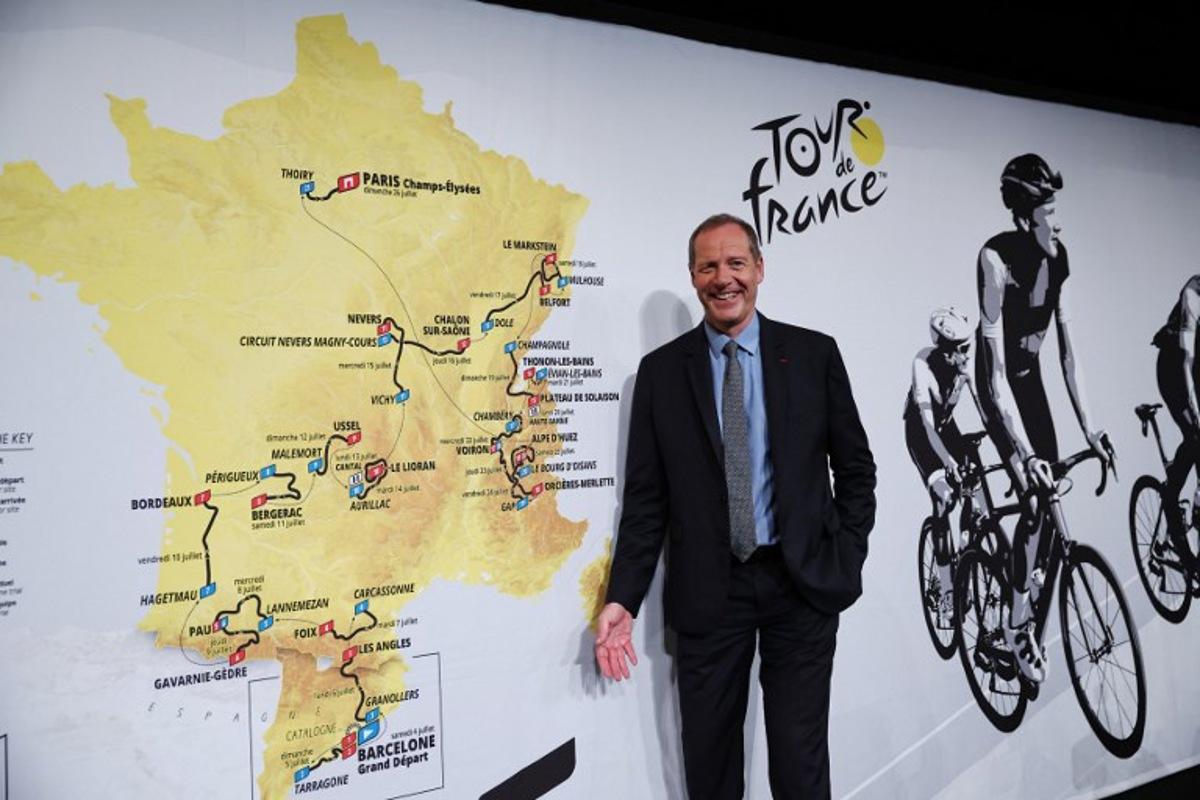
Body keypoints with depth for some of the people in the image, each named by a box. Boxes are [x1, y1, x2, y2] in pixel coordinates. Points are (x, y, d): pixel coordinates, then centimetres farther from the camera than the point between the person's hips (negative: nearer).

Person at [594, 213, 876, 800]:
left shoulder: (814, 354, 2)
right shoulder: (661, 371, 1)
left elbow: (855, 466, 7)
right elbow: (645, 495, 1)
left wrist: (847, 559, -1)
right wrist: (623, 599, -5)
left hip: (802, 582, 0)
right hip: (707, 589, 1)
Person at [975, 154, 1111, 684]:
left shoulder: (1057, 257, -11)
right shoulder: (997, 258, -29)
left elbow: (1068, 350, -7)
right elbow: (997, 372, -33)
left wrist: (1089, 426, -10)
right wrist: (1025, 453, -37)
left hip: (1032, 376, 6)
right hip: (999, 382, -6)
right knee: (1033, 498, -13)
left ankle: (1033, 574, 38)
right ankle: (1018, 625, 3)